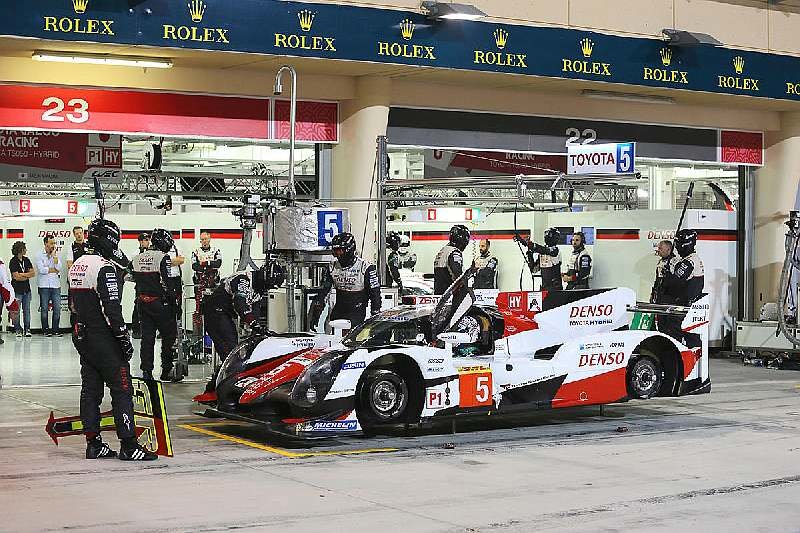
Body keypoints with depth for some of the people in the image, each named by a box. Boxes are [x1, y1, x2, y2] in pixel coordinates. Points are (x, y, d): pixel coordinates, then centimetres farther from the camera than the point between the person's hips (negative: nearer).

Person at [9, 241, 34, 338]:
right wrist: (27, 276, -5)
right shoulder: (13, 262, -8)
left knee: (26, 310, 6)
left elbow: (33, 273, 3)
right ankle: (18, 330, 7)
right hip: (17, 290, -5)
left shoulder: (26, 260, 10)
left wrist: (22, 275, -10)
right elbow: (16, 277, -14)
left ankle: (27, 329, 10)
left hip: (27, 289, 5)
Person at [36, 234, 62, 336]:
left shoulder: (56, 255, 11)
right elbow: (41, 269, -11)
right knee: (44, 309, 2)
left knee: (57, 308, -1)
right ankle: (45, 329, 8)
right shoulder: (40, 255, 1)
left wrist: (54, 256, -7)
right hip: (44, 286, -2)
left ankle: (55, 329, 6)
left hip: (56, 285, 3)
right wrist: (53, 270, -4)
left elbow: (58, 268, -4)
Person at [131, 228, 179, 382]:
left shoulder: (137, 258, 9)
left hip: (142, 302, 6)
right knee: (169, 334, 7)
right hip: (160, 303, -6)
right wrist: (174, 302, -9)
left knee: (147, 336, 9)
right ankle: (166, 370, 8)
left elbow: (135, 280, 12)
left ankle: (146, 371, 8)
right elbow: (167, 283, -17)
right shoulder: (163, 258, -13)